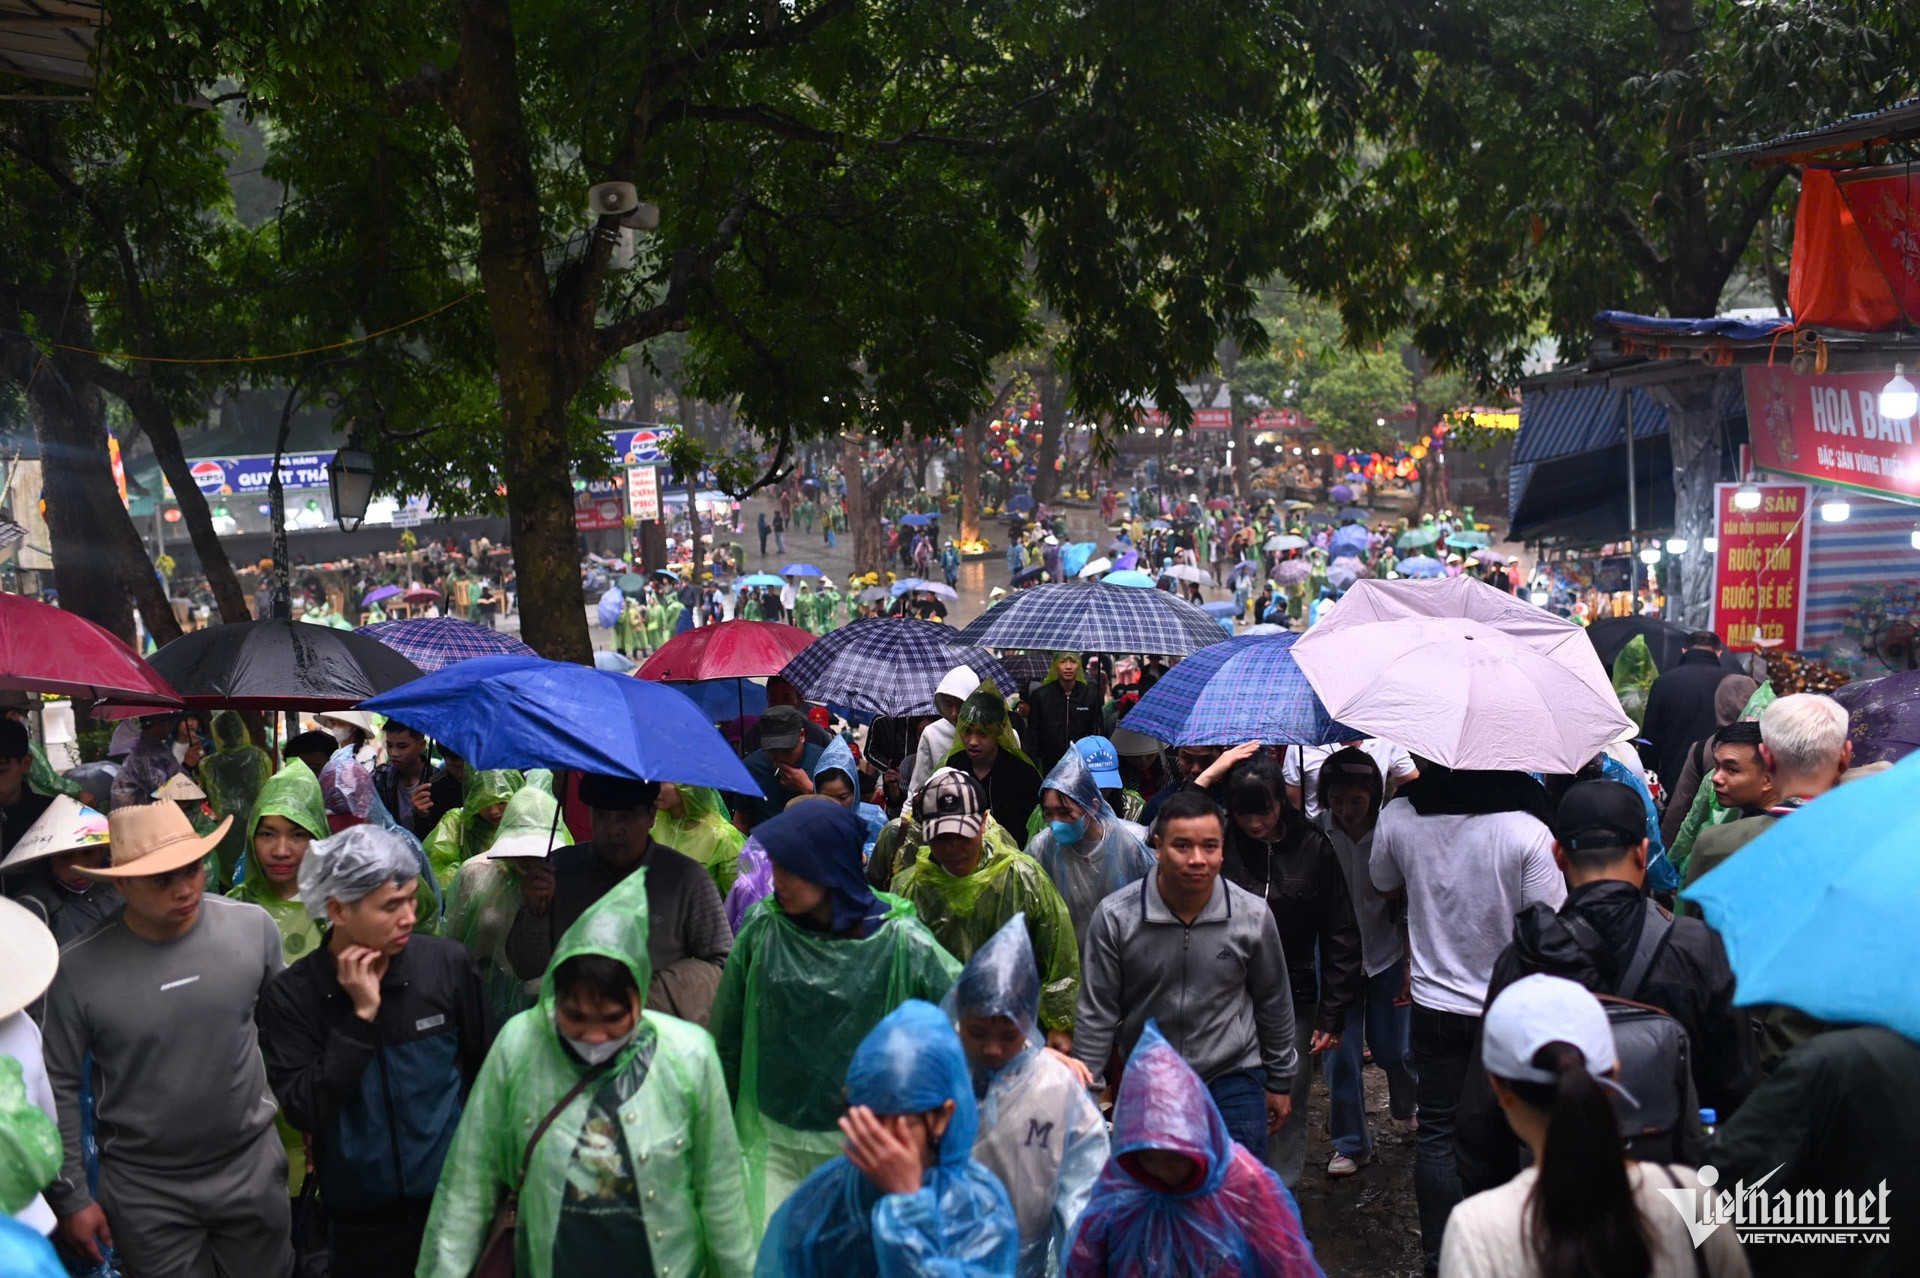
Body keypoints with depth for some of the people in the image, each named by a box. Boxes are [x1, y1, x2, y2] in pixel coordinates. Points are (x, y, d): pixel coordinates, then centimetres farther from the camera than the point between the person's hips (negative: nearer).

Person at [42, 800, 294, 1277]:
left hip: (253, 1166, 2)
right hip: (145, 1189, -2)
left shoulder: (253, 926, -11)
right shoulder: (79, 969, -17)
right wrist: (70, 1195, -1)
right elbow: (58, 1086, -5)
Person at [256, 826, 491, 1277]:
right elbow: (304, 1113, -16)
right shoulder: (290, 996, -10)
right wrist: (361, 1016, -21)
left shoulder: (449, 964, -10)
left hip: (455, 1198, 0)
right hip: (360, 1218, 0)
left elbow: (484, 1071, 2)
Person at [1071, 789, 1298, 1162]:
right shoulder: (1116, 917, -14)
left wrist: (1280, 1082, 13)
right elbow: (1096, 1014, -5)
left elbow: (1274, 1004, 5)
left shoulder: (1253, 915, -10)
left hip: (1234, 1078, 0)